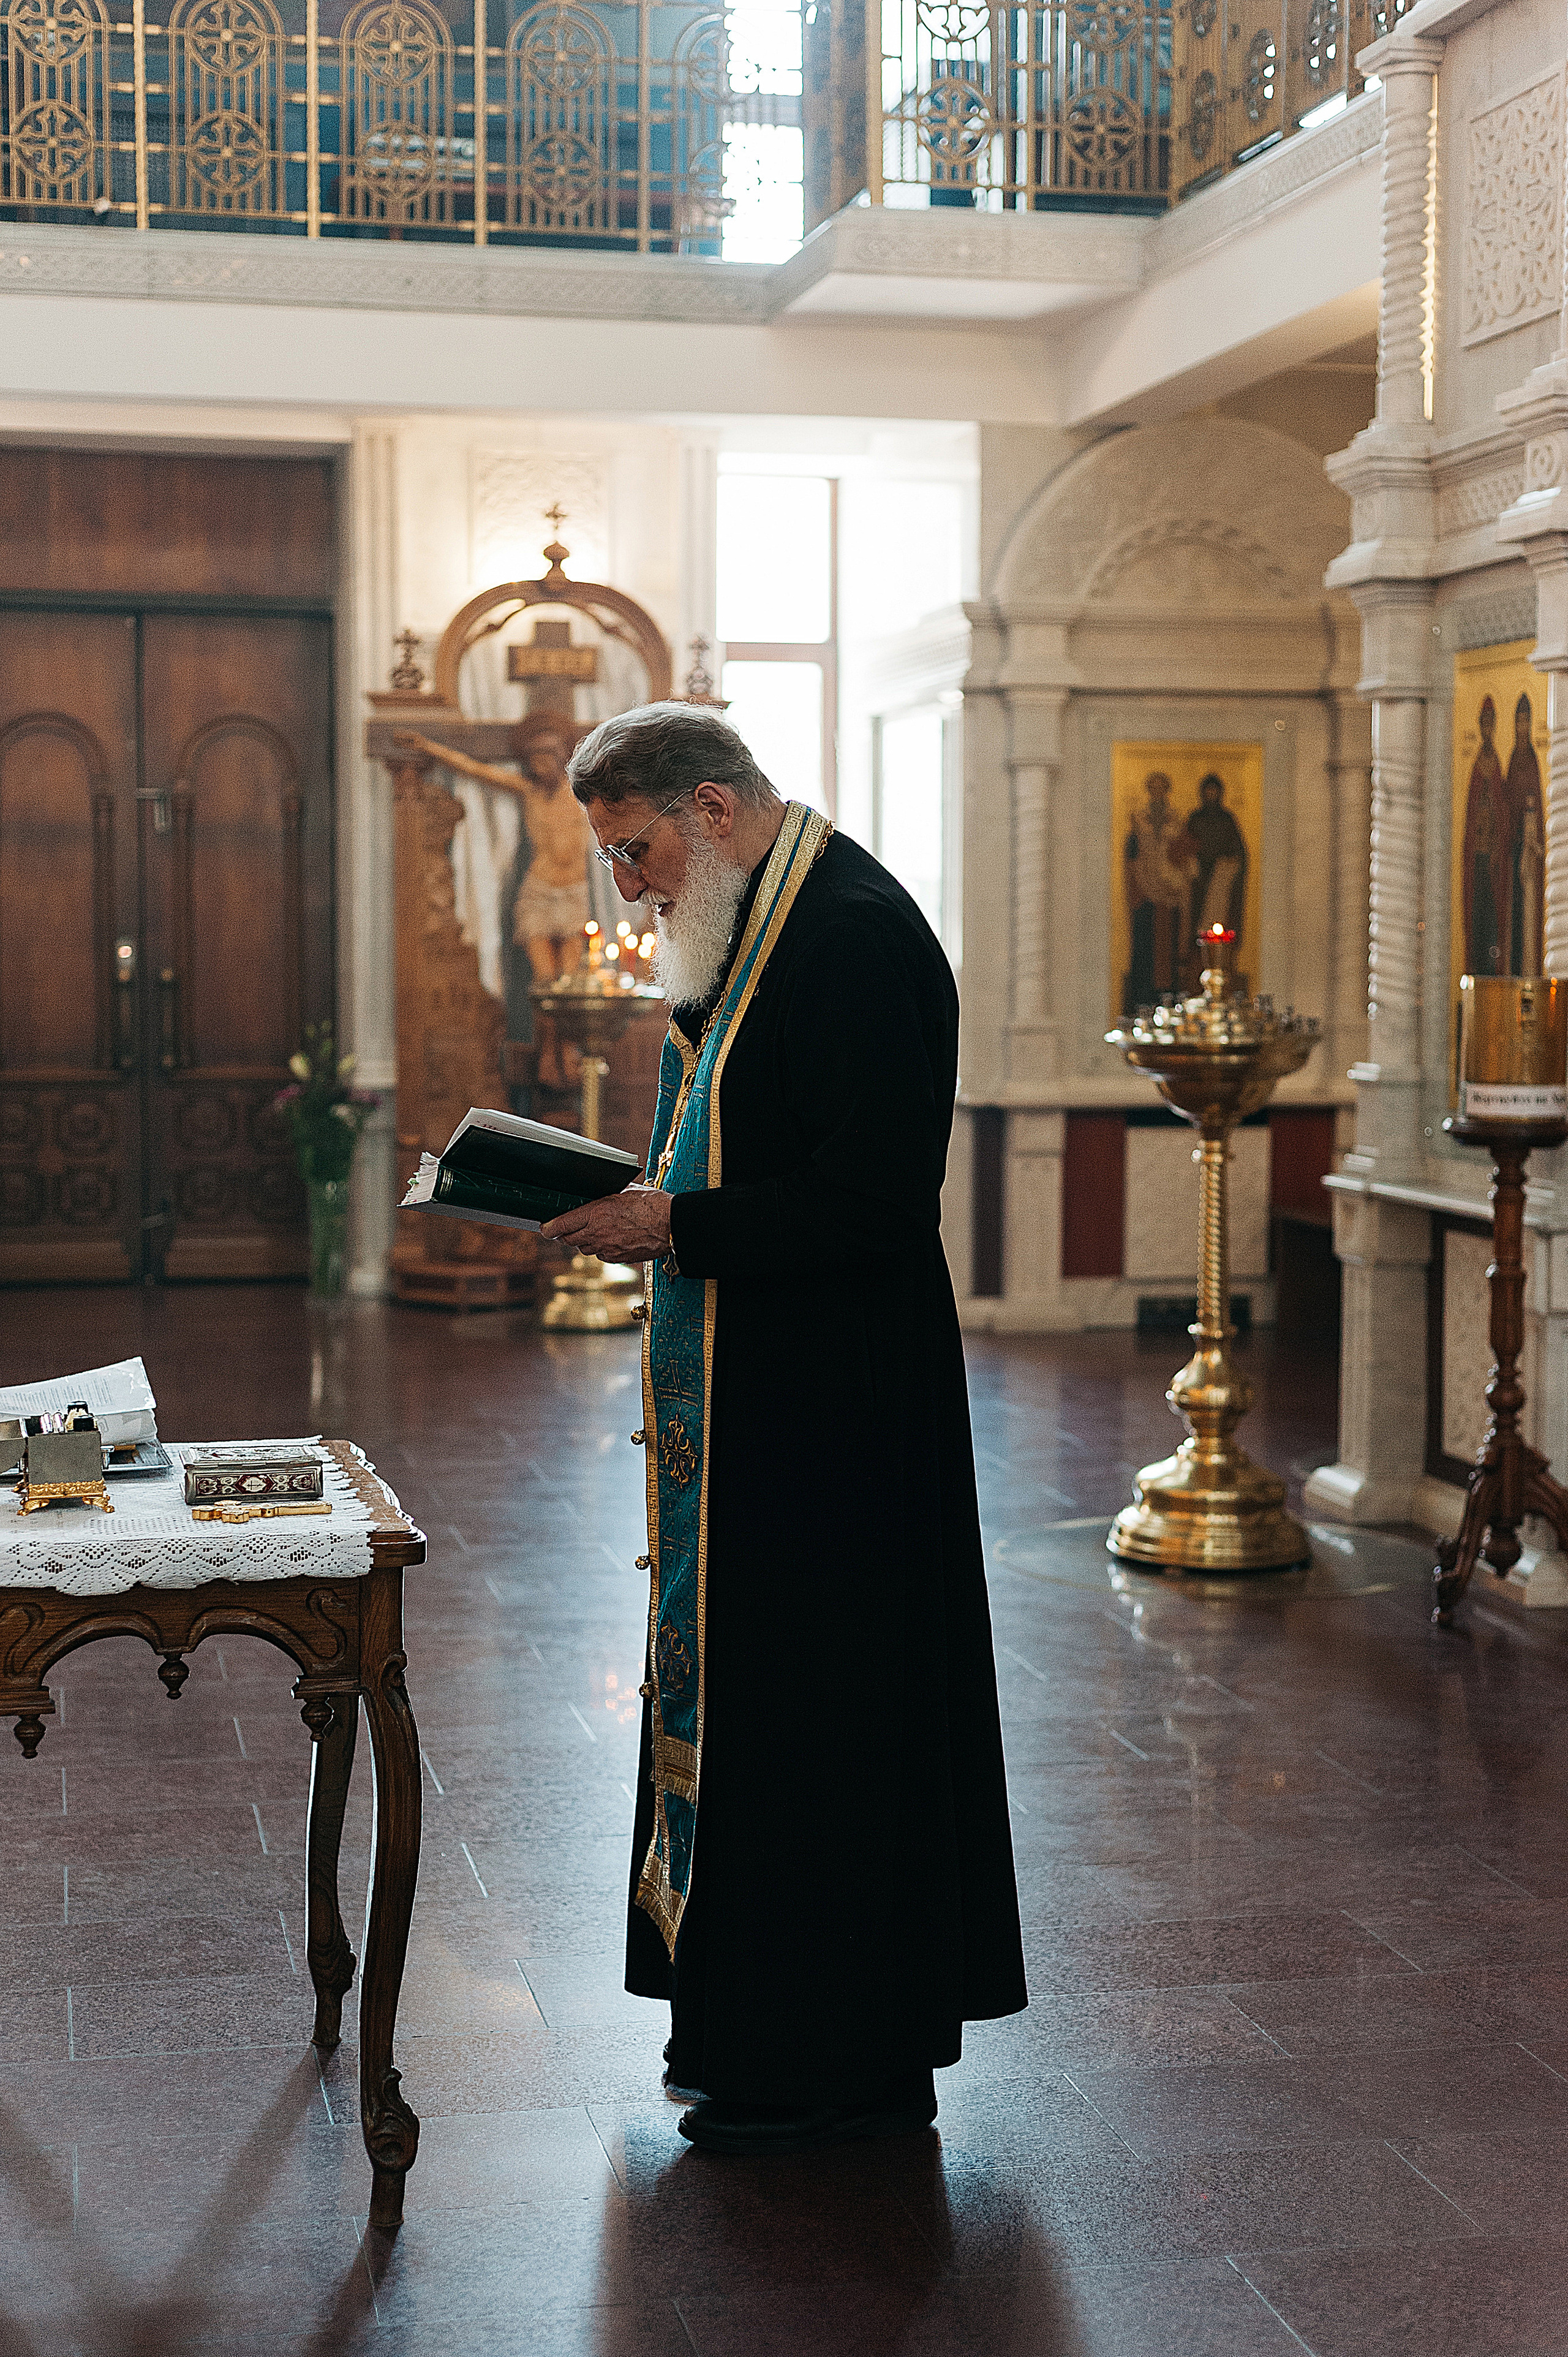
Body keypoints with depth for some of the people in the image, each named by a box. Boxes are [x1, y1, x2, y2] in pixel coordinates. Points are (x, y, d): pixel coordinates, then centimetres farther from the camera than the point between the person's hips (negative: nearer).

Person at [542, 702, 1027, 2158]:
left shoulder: (856, 935, -18)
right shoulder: (750, 925, 14)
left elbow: (873, 1196, -24)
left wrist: (675, 1227, -21)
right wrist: (639, 1204, 5)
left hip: (832, 1416, -10)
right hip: (752, 1394, 10)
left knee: (812, 1707, -1)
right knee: (743, 1690, 16)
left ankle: (843, 2066, 12)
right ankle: (755, 2026, 28)